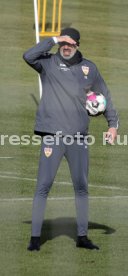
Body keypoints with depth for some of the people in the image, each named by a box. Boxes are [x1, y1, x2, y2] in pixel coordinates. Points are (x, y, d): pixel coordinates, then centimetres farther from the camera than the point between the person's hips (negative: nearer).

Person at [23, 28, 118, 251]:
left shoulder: (89, 67, 9)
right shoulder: (48, 63, 2)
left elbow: (104, 96, 18)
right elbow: (28, 56, -18)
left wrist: (113, 123, 12)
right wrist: (53, 40, -14)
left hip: (79, 137, 3)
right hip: (52, 136, -3)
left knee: (81, 188, 8)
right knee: (43, 186, -5)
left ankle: (82, 237, 17)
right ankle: (35, 237, -2)